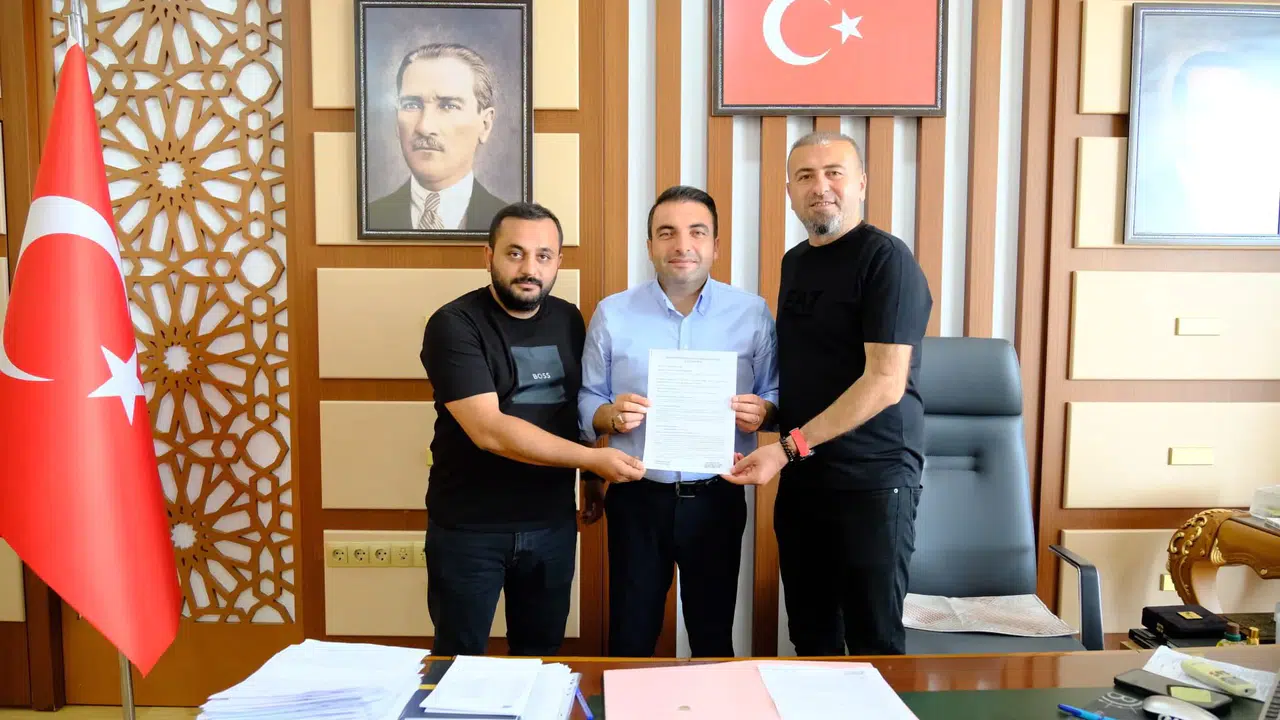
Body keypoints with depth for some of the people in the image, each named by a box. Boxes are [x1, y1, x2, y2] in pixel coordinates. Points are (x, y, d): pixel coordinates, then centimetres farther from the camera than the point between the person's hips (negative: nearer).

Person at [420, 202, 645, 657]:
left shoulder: (569, 320, 3)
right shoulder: (454, 325, -14)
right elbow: (488, 430, -24)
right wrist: (592, 458, -25)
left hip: (552, 524, 5)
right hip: (469, 529, -4)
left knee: (542, 659, 19)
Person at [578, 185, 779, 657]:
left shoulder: (752, 313, 0)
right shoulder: (611, 314, 1)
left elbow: (776, 396, 5)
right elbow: (586, 402, 3)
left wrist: (762, 412, -16)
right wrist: (610, 416, -17)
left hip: (717, 498, 0)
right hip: (637, 498, 0)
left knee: (713, 635, 15)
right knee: (631, 638, 13)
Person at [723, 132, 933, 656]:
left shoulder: (885, 258, -11)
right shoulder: (795, 261, 12)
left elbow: (886, 382, -19)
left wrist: (789, 447, -20)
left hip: (871, 481, -6)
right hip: (800, 478, 7)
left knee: (874, 641, 5)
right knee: (809, 634, 14)